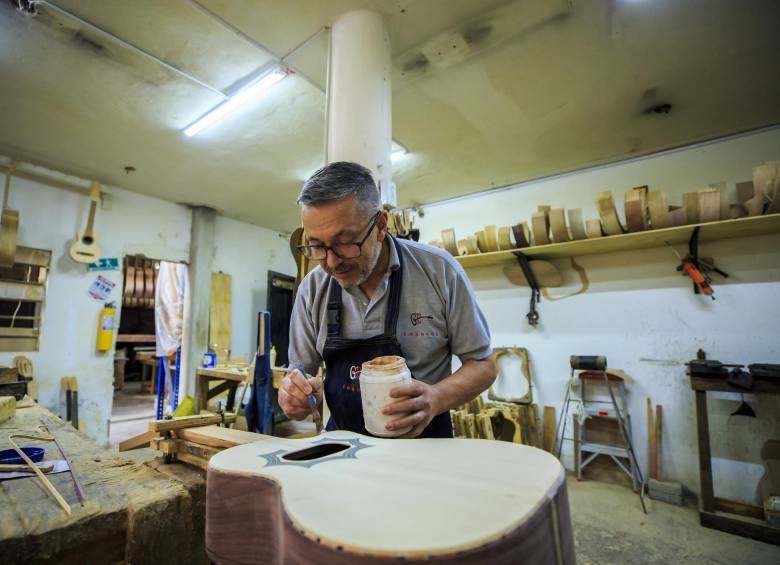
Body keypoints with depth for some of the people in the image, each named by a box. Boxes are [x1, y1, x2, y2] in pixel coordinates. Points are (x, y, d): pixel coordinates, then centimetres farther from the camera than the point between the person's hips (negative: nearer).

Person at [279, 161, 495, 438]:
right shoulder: (312, 289, -4)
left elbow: (482, 365, -4)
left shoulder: (438, 270, -12)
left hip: (424, 441, -2)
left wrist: (436, 398, -21)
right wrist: (293, 393, -17)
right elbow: (299, 372, 5)